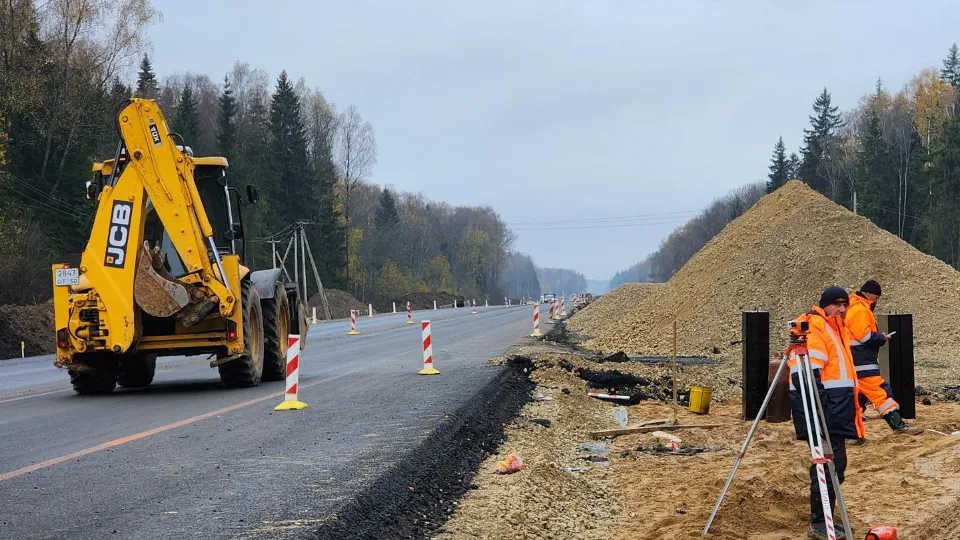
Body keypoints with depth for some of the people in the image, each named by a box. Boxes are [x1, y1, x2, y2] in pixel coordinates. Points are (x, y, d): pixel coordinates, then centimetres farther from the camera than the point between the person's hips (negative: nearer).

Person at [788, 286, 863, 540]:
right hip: (821, 407, -10)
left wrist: (856, 399, 26)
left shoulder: (838, 329, 21)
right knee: (829, 464, -11)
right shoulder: (815, 328, -11)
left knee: (835, 464, 13)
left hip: (836, 409, 10)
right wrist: (818, 407, -27)